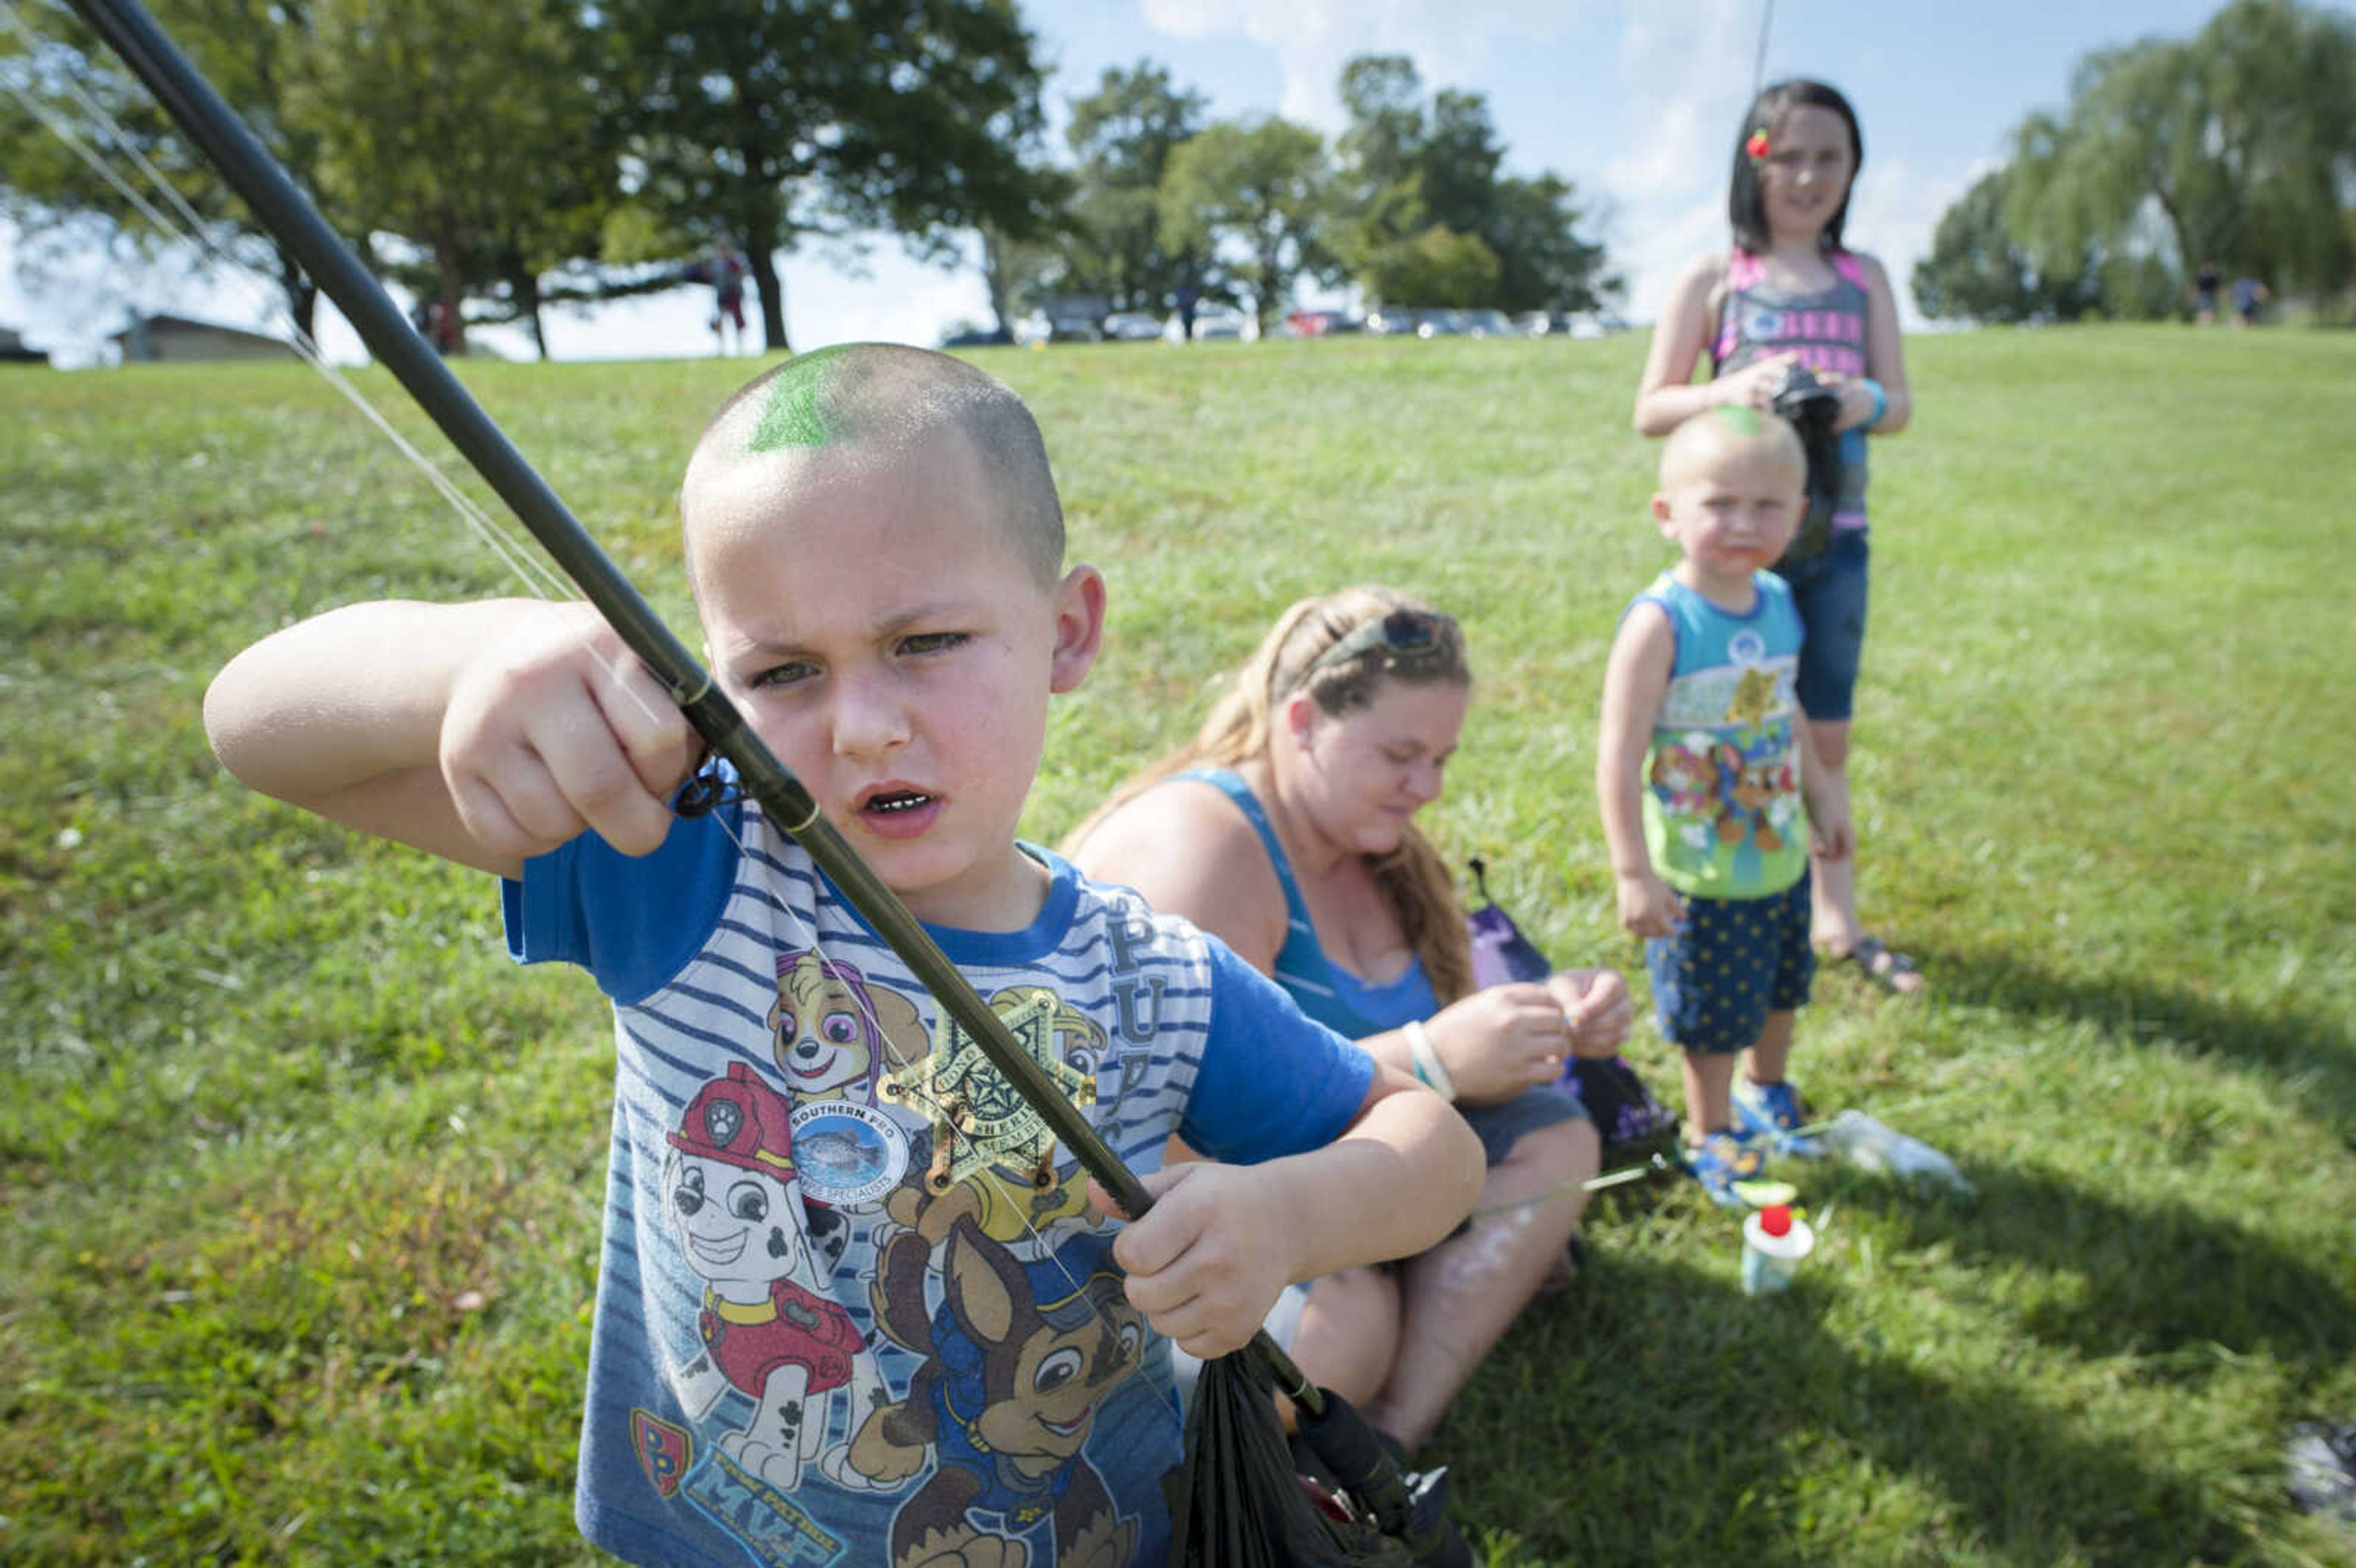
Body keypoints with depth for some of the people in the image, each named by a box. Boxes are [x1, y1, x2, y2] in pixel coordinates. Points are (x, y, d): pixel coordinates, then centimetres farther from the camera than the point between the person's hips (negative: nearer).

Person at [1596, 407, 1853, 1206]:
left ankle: (1767, 1094, 53)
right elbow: (1618, 758, -26)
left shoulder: (1778, 603, -2)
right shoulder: (1660, 622, -25)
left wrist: (1824, 794, 24)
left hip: (1781, 856, 7)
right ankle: (1710, 1137, 36)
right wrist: (1634, 873, -27)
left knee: (1781, 988, 26)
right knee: (1714, 1014, 10)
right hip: (1701, 876, -7)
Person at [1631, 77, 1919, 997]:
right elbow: (1650, 410, -1)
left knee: (1826, 734, 10)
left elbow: (1900, 403, 9)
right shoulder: (1713, 280, 2)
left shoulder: (1863, 279, 12)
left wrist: (1864, 402, -15)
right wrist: (1730, 391, -20)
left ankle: (1834, 914, 22)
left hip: (1835, 539, 3)